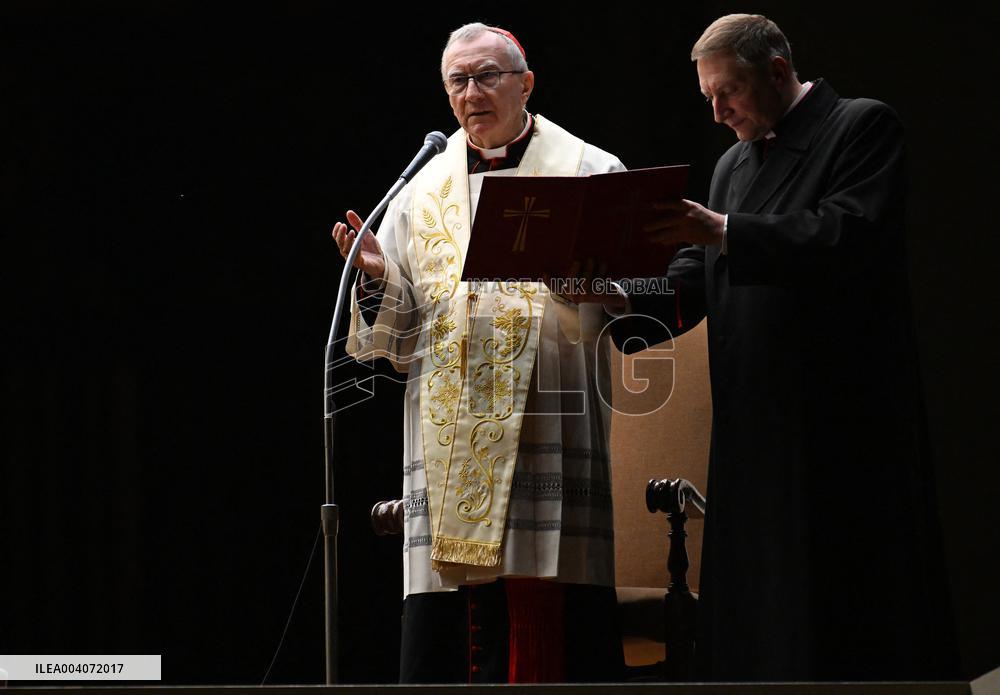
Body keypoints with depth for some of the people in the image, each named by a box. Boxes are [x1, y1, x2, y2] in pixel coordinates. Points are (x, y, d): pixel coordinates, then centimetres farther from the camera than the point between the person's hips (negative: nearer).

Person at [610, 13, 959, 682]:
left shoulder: (863, 127, -2)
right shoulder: (734, 164, 20)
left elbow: (851, 236, -18)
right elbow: (689, 287, 14)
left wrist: (722, 231, -21)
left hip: (844, 419, -7)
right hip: (755, 422, 7)